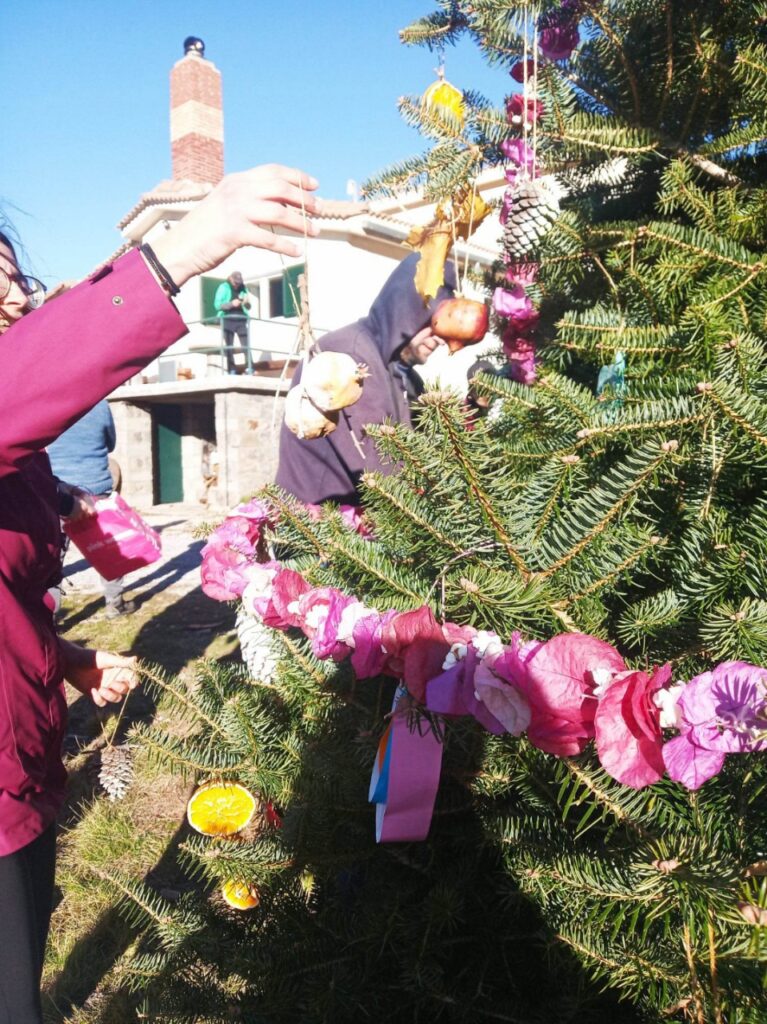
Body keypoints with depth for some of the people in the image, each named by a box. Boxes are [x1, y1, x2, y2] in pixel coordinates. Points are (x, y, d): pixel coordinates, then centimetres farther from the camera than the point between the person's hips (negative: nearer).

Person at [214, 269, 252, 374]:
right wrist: (231, 304, -19)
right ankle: (232, 371, 0)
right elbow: (217, 304, -6)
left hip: (241, 320, 2)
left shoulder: (243, 288, 12)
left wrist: (247, 303, -8)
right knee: (229, 346, -2)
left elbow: (248, 307, 16)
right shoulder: (224, 287, 2)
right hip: (228, 320, -2)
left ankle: (249, 369, -7)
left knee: (246, 345, -7)